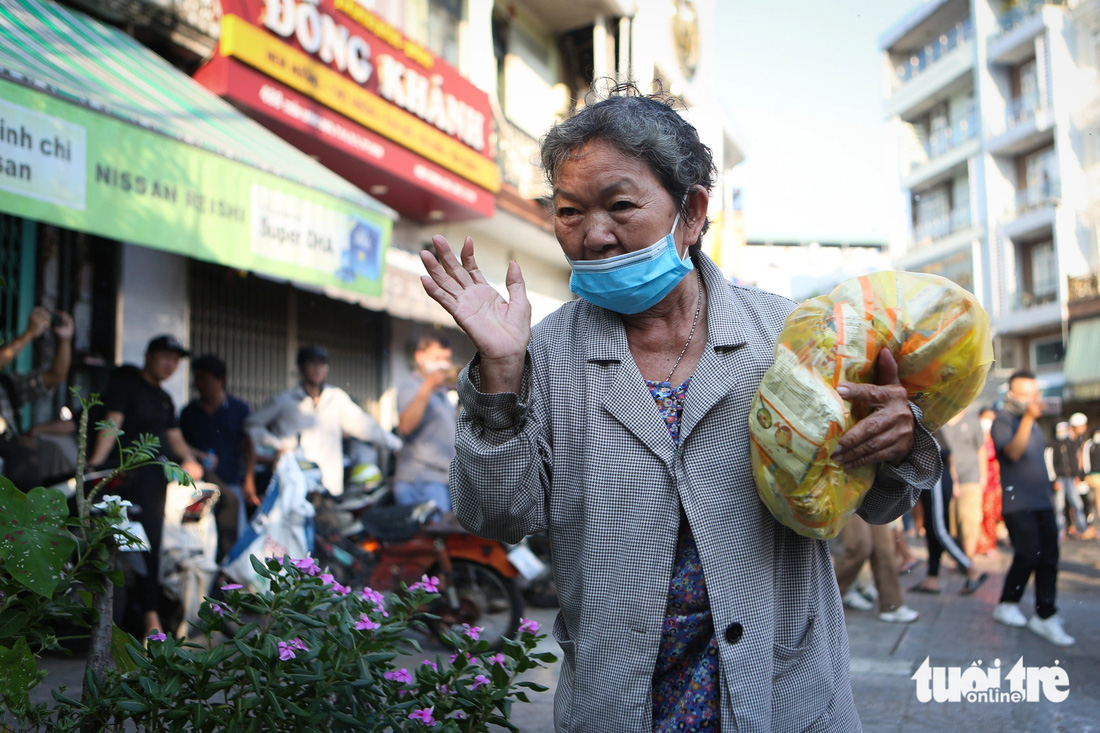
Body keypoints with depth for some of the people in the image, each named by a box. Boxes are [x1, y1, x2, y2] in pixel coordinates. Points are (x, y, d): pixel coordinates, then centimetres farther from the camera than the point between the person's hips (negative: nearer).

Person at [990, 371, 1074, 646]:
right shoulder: (1003, 420, -8)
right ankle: (1006, 605, 10)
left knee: (1049, 557, 3)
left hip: (1041, 500, 8)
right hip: (1017, 502, -8)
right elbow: (1013, 452, -24)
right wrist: (1028, 418, -30)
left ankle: (1046, 616, 9)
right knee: (1028, 556, -10)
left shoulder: (1031, 422, 17)